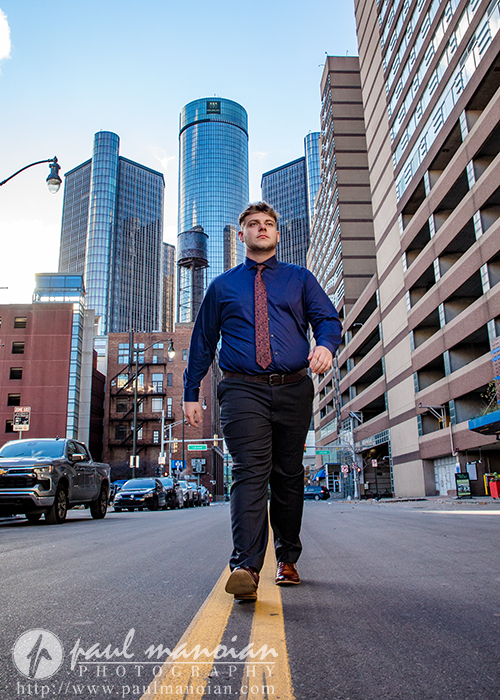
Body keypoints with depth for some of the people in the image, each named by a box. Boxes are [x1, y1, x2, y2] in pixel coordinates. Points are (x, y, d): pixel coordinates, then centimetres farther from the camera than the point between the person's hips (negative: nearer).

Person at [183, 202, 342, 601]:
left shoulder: (300, 279, 17)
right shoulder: (223, 286, 17)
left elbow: (328, 318, 5)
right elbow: (202, 342, 17)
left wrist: (326, 344, -19)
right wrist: (191, 394, 11)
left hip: (293, 390, 1)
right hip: (243, 390, -1)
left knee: (288, 477, 8)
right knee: (250, 472, -16)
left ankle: (288, 559, 24)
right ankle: (246, 568, -20)